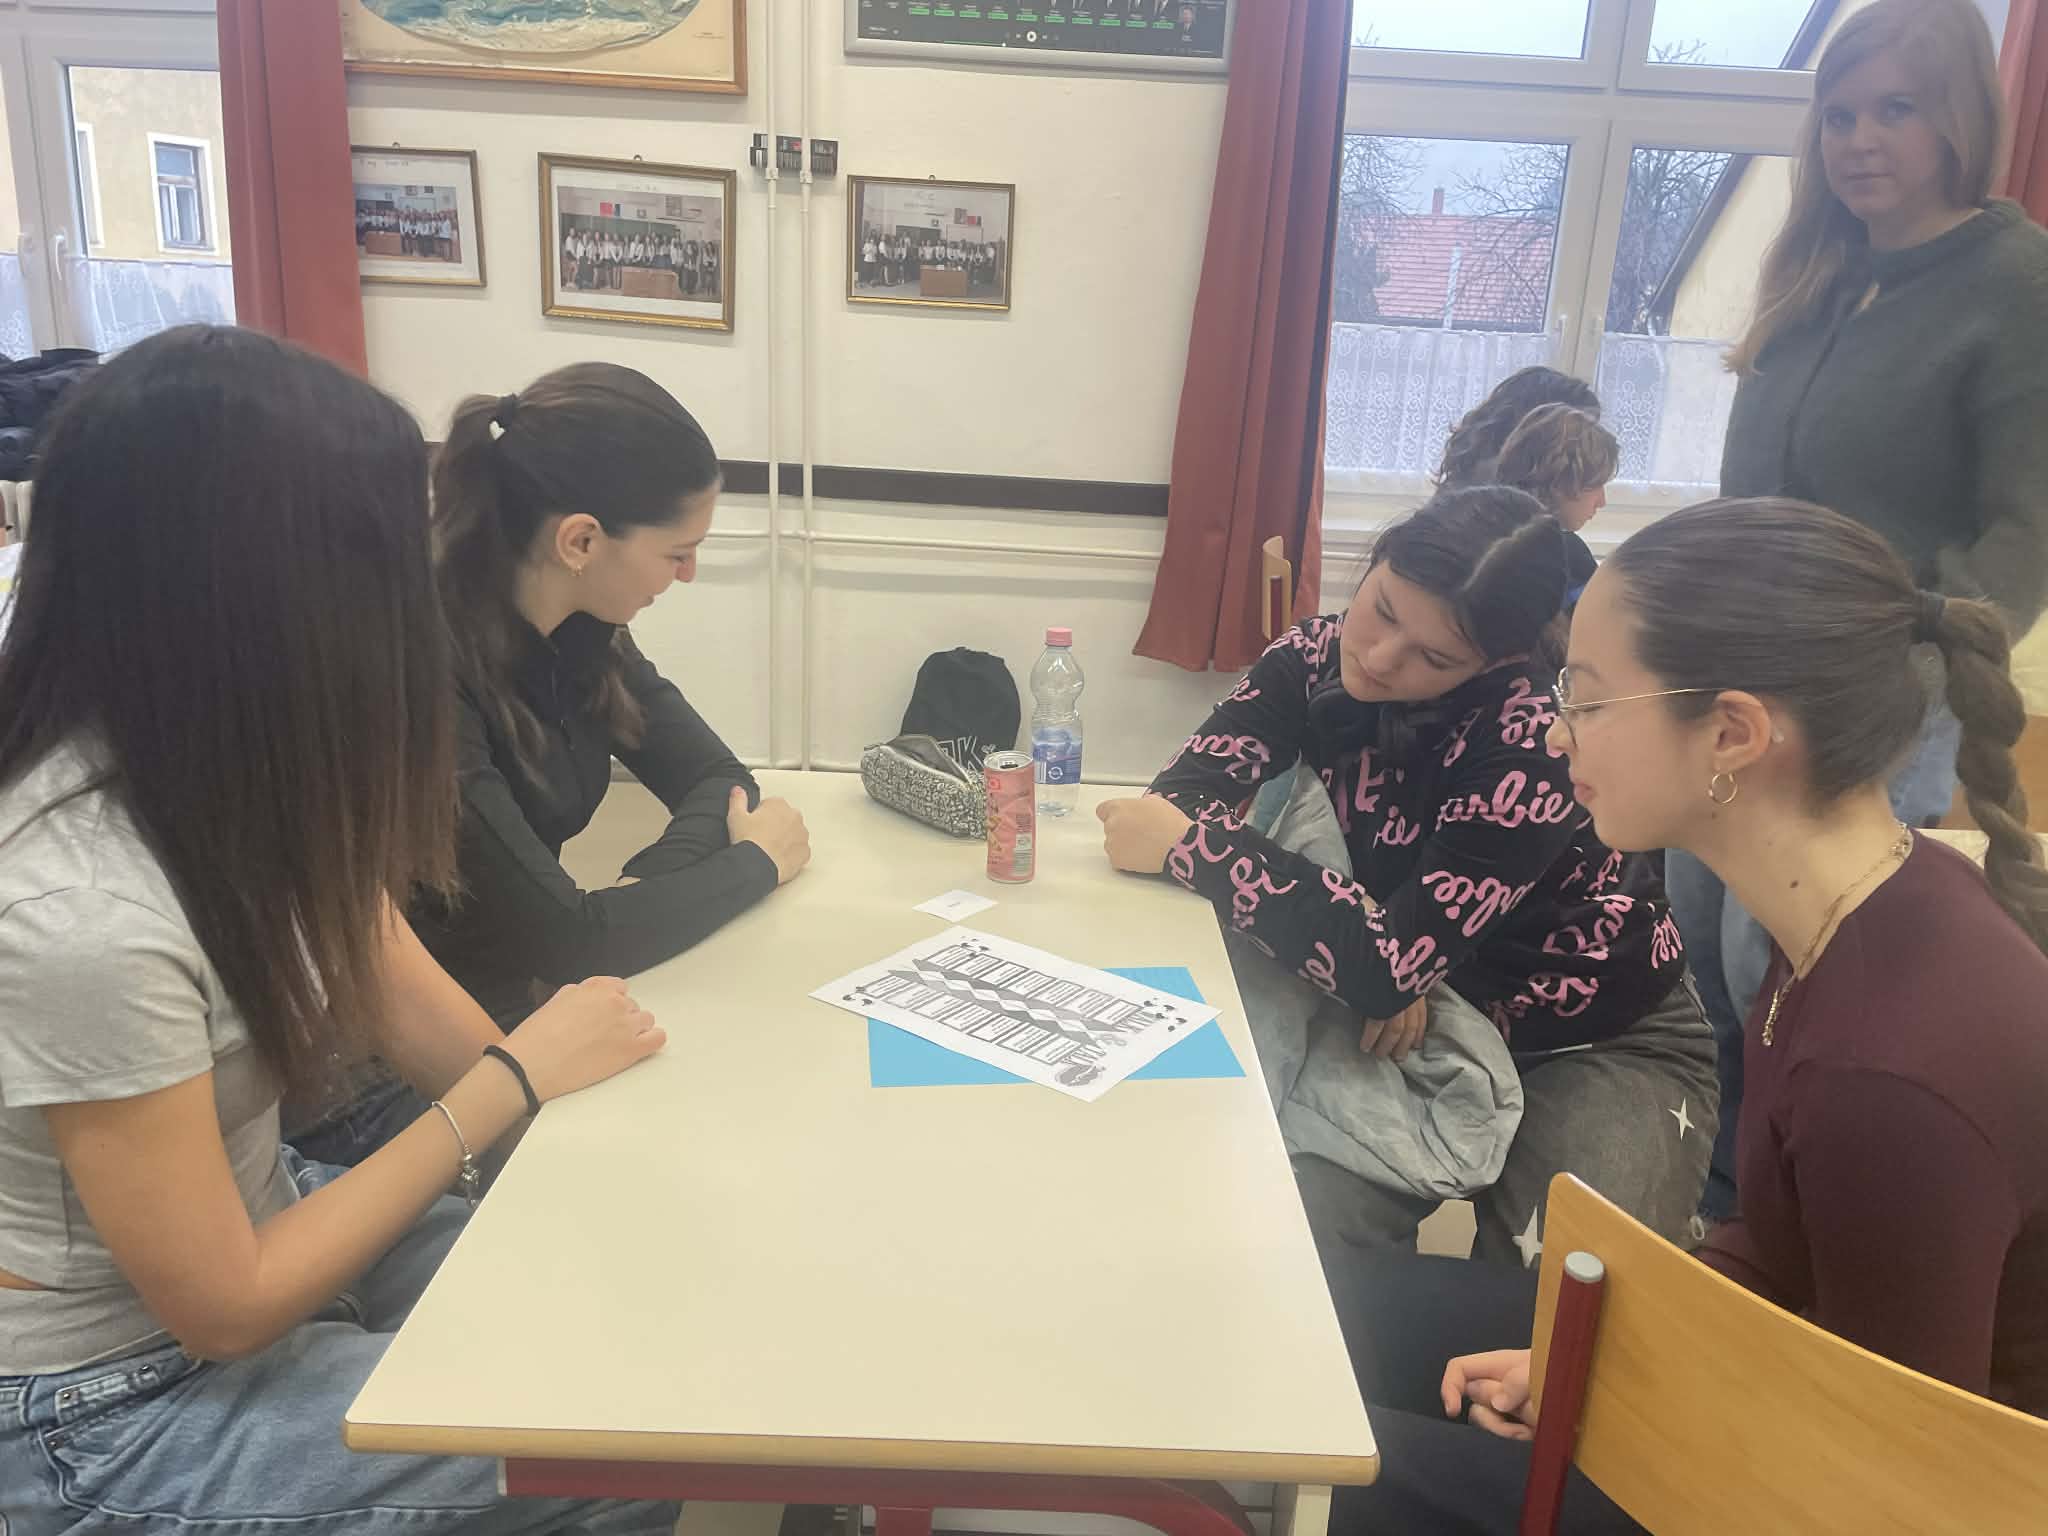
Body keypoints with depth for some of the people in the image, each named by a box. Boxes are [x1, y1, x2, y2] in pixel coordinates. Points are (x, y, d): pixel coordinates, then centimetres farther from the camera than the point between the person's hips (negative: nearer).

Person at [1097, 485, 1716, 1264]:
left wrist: (1191, 846, -32)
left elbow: (1389, 962, -34)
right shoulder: (1320, 654, -13)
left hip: (1604, 1046, -3)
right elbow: (1183, 790, -19)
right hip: (1437, 1023, 4)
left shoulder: (1533, 742, -29)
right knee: (1281, 1226, -18)